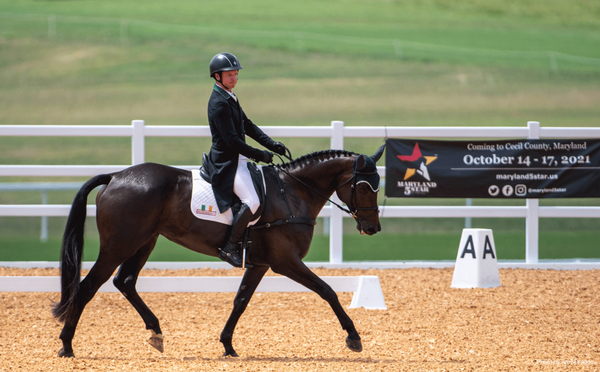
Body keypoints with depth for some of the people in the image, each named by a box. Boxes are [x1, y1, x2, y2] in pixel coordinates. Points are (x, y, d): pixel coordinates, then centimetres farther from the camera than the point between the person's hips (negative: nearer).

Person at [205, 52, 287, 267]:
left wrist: (272, 145, 8)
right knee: (252, 202, -25)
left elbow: (247, 126, 19)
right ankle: (229, 247, -16)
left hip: (238, 160, 11)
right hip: (227, 163, -11)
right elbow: (232, 140, -22)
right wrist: (259, 155, -18)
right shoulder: (219, 103, -18)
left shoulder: (230, 98, 14)